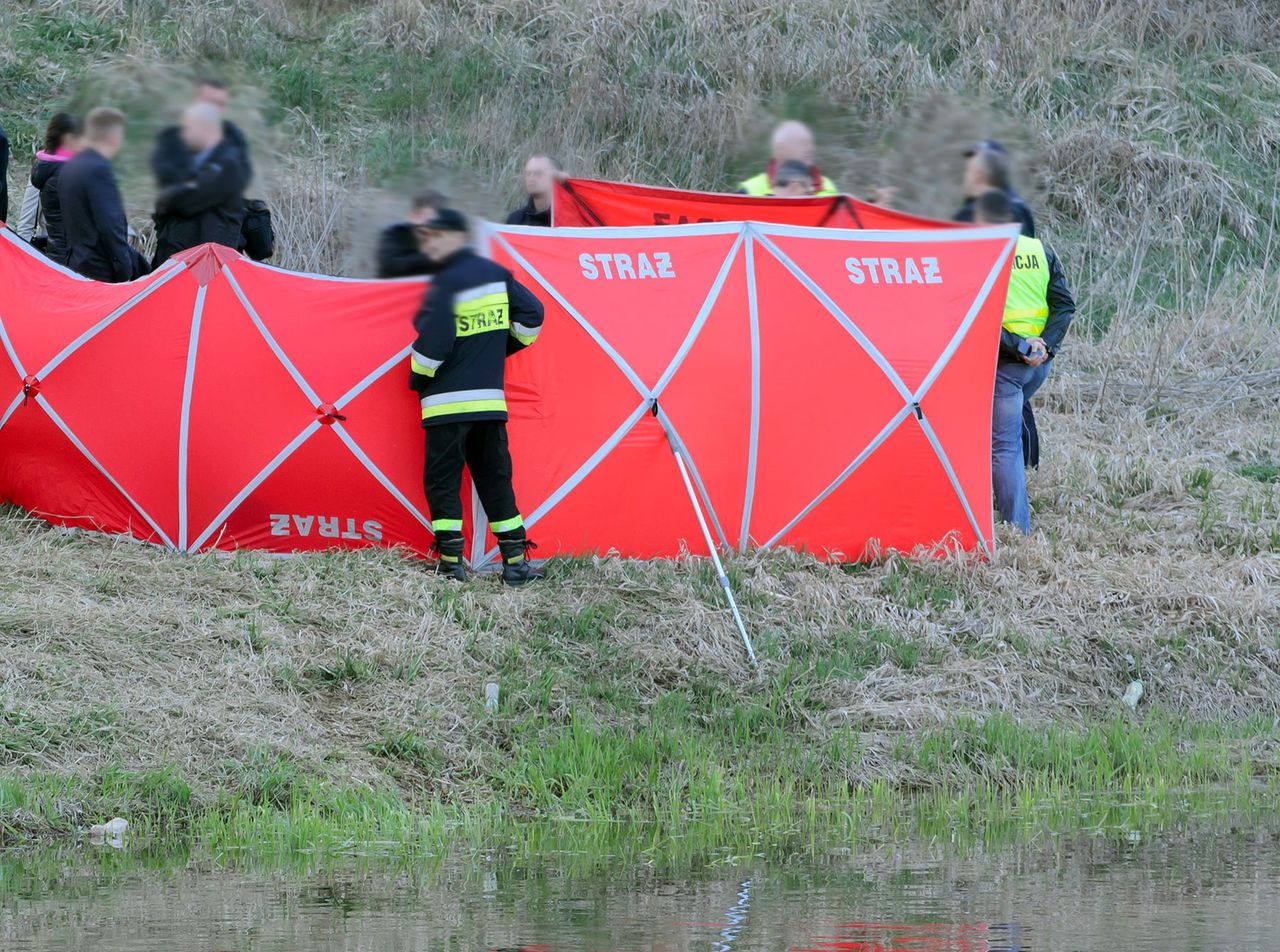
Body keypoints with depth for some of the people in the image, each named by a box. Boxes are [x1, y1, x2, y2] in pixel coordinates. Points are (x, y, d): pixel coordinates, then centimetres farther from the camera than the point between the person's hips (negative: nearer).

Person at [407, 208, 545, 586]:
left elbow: (433, 342, -18)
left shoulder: (446, 284, -13)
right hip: (491, 398, 7)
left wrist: (417, 379, -1)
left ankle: (450, 561, -7)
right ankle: (516, 561, 9)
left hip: (448, 402, -7)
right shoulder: (497, 275, 7)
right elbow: (531, 314, 13)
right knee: (494, 478, 12)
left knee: (441, 480, 0)